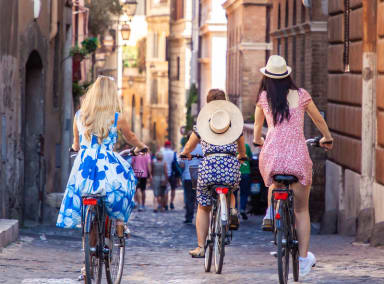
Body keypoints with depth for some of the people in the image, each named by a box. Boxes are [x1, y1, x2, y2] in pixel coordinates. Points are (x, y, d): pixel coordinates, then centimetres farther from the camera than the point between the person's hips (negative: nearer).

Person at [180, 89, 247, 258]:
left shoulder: (201, 123, 14)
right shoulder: (235, 123, 17)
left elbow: (188, 148, 29)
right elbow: (242, 151, 33)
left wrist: (185, 154, 52)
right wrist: (241, 157, 56)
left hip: (209, 165, -1)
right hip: (231, 166, 1)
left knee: (203, 208, 15)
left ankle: (201, 247, 11)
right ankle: (232, 209, 4)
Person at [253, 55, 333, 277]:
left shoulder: (264, 98, 8)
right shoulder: (301, 95, 6)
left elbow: (258, 124, 25)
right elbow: (318, 119, 20)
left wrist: (257, 140, 46)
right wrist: (327, 138, 39)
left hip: (271, 155, 1)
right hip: (298, 155, -1)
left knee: (275, 181, 38)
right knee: (302, 210, 9)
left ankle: (271, 214, 16)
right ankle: (304, 257, 5)